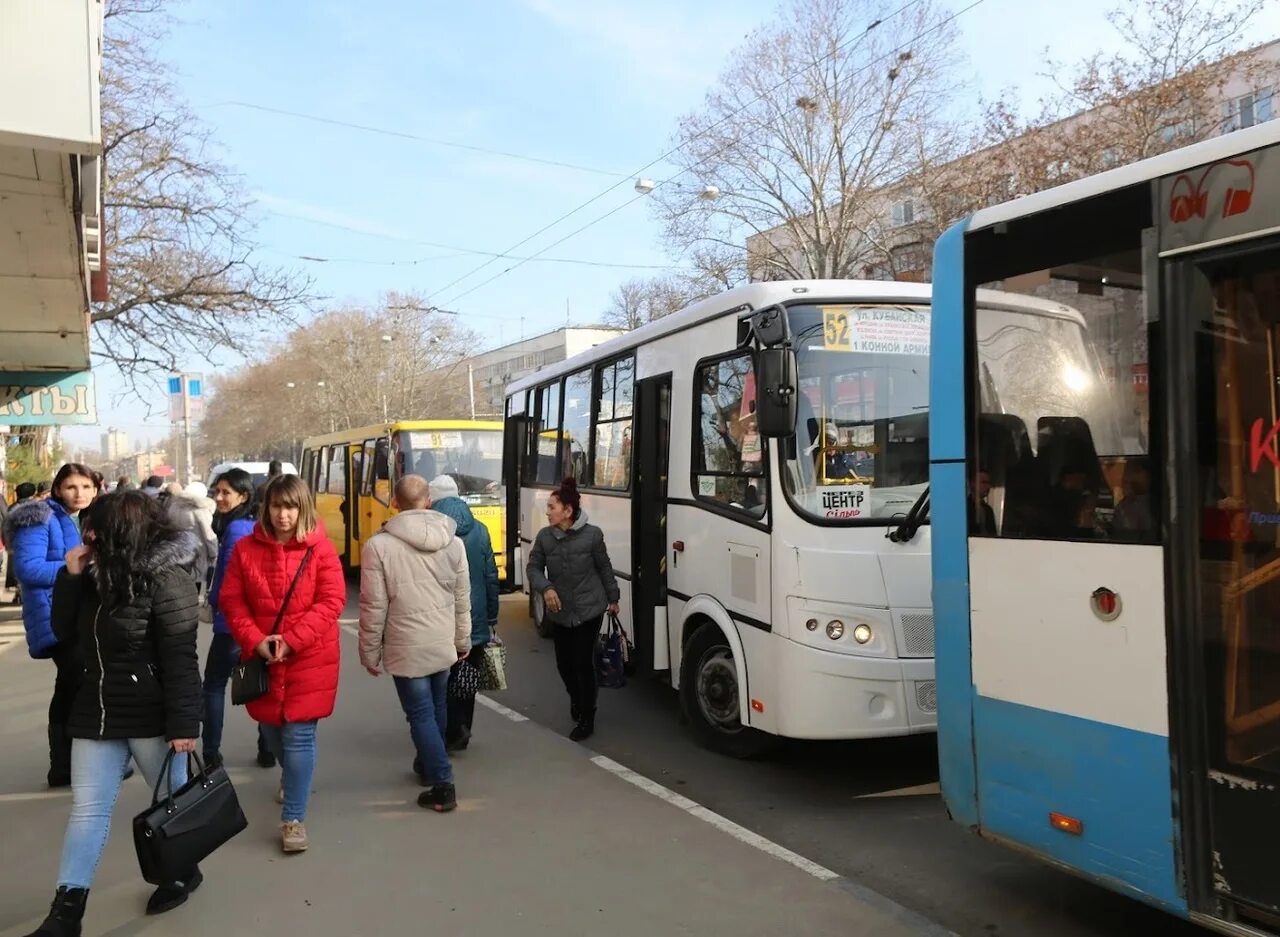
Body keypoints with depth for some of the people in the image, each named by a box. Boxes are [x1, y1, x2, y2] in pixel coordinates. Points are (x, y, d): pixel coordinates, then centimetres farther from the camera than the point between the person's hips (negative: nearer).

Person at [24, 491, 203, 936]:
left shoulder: (166, 579, -19)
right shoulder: (97, 574, 6)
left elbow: (180, 658, -20)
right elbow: (65, 633, 7)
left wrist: (183, 723, -22)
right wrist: (71, 577, -7)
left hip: (150, 714, -7)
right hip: (97, 710, 7)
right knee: (87, 809, 7)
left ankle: (184, 871, 35)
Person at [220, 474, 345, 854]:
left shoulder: (321, 548, -8)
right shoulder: (246, 548, 0)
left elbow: (332, 601, -12)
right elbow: (231, 601, 1)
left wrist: (291, 640, -19)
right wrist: (255, 640, -13)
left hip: (309, 659, -4)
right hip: (263, 658, 4)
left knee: (299, 735, -4)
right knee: (272, 729, 21)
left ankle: (293, 818, 7)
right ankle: (292, 777, 51)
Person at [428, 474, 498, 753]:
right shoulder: (479, 530, 3)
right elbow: (491, 577, 4)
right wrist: (492, 617, 12)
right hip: (474, 621, 4)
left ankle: (454, 730, -3)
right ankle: (461, 732, 25)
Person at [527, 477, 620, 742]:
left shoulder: (592, 535, -12)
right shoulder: (544, 536, -7)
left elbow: (604, 568, 0)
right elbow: (534, 567, 0)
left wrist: (612, 599, 8)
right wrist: (546, 588, -19)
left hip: (589, 610, -3)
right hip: (559, 612, 3)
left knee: (584, 663, -3)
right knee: (564, 663, 13)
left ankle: (587, 719, 14)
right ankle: (576, 698, 45)